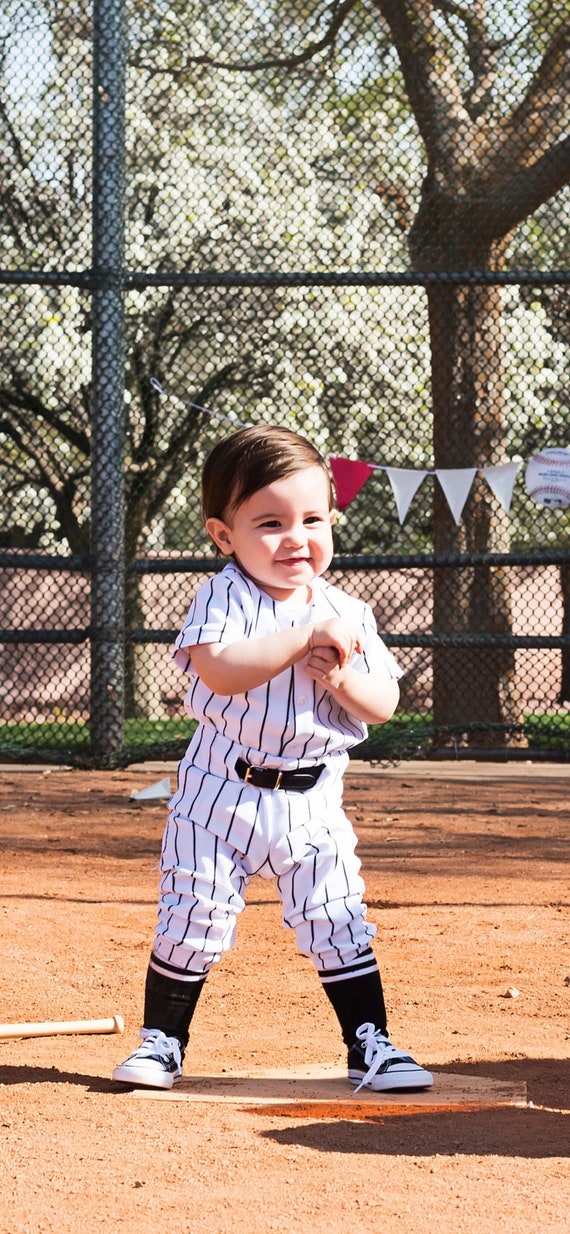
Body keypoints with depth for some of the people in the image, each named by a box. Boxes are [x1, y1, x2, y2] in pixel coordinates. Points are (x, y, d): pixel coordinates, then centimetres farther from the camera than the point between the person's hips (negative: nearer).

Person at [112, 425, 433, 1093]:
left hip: (312, 802, 3)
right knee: (192, 919, -1)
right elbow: (219, 669, -29)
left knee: (338, 925, 2)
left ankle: (371, 1045, 13)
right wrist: (309, 636, -30)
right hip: (221, 794, -2)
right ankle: (161, 1041, 16)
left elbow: (383, 704, 1)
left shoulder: (348, 613, 2)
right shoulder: (223, 597, -11)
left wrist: (341, 678, -20)